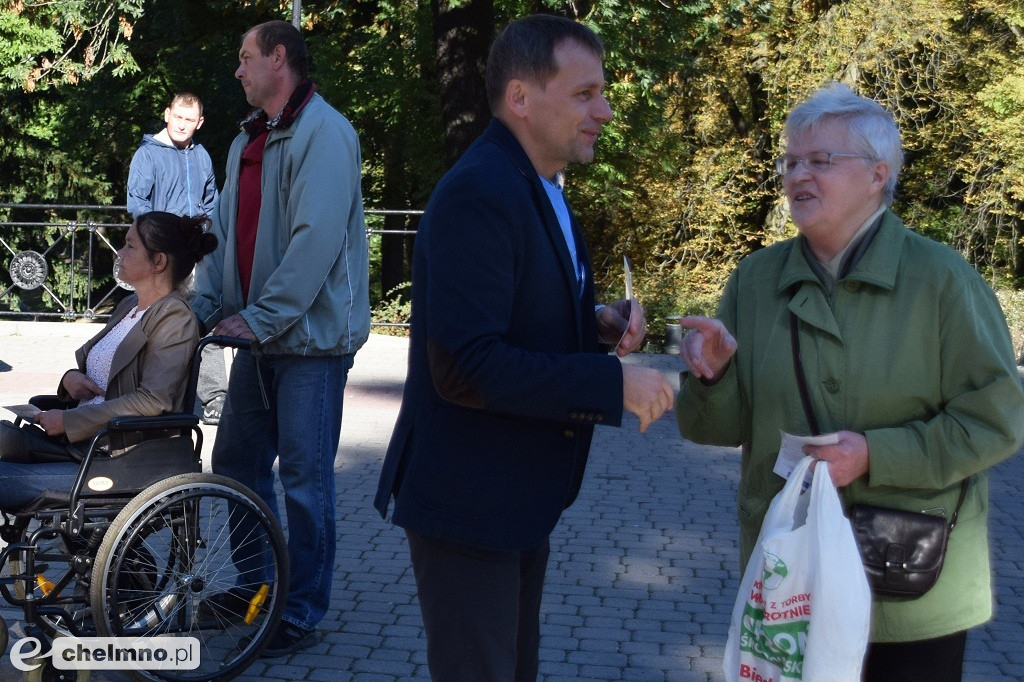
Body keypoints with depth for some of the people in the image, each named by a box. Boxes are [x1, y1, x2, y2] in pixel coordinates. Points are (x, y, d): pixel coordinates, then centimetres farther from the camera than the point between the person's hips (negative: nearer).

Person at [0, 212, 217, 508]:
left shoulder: (175, 317, -9)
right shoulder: (129, 306, 19)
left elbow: (152, 402, -18)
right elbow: (87, 358, 29)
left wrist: (68, 421, -16)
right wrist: (70, 377, 3)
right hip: (80, 441, 9)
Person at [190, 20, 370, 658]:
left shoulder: (323, 132, -13)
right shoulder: (249, 139, 15)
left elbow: (317, 239, -22)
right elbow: (226, 230, 14)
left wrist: (261, 317, -21)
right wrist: (204, 306, 2)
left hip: (310, 335, -9)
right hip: (259, 336, 9)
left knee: (304, 477, -1)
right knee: (236, 461, 14)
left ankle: (302, 616, 11)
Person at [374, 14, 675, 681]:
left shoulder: (541, 191, 10)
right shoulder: (478, 193, -22)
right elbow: (465, 366, -30)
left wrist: (598, 323, 1)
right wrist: (615, 382, -25)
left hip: (520, 497, 10)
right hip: (468, 501, -10)